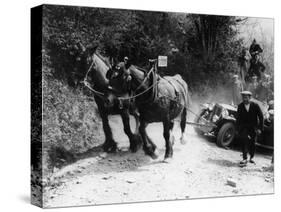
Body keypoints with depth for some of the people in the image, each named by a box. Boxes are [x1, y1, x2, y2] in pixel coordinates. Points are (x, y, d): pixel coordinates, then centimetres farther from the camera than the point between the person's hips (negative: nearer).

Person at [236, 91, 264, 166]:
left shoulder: (255, 105, -9)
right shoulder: (240, 106, -4)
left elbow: (261, 117, -4)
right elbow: (238, 118, 3)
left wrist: (260, 128, -8)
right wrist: (238, 129, 1)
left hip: (253, 127, 0)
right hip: (243, 127, 0)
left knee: (252, 143, 7)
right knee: (244, 142, -17)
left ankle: (251, 157, 30)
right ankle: (245, 159, -18)